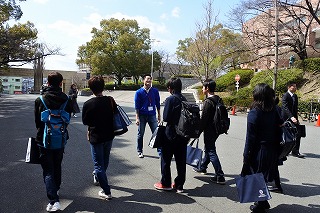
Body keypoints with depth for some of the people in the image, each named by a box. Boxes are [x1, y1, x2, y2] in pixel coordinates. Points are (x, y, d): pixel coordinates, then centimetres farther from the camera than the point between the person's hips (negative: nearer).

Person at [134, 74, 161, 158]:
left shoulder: (155, 91, 3)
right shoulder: (139, 92, -3)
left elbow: (157, 103, 10)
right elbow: (137, 106, -3)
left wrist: (159, 115, 11)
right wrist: (137, 118, -9)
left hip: (152, 115, 1)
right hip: (142, 116, -1)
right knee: (140, 134, 9)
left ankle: (160, 151, 6)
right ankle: (140, 152, 23)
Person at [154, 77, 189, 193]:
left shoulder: (170, 99, -14)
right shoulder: (184, 99, 4)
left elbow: (166, 118, -15)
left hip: (171, 134, -6)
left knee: (166, 159, 9)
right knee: (181, 161, 11)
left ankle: (165, 183, 19)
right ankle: (179, 185, 20)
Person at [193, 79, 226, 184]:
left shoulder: (208, 102, -20)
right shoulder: (218, 99, 7)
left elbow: (203, 119, -20)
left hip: (209, 130, -10)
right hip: (216, 129, 10)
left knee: (211, 152, -4)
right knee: (208, 149, 23)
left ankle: (220, 176, -2)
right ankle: (203, 167, 40)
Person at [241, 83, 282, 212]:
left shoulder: (254, 113, -17)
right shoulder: (274, 111, 1)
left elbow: (250, 137, -16)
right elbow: (278, 131, 6)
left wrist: (246, 155, -9)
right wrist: (276, 150, 16)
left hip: (258, 150, -6)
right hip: (272, 151, 6)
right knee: (264, 178, 20)